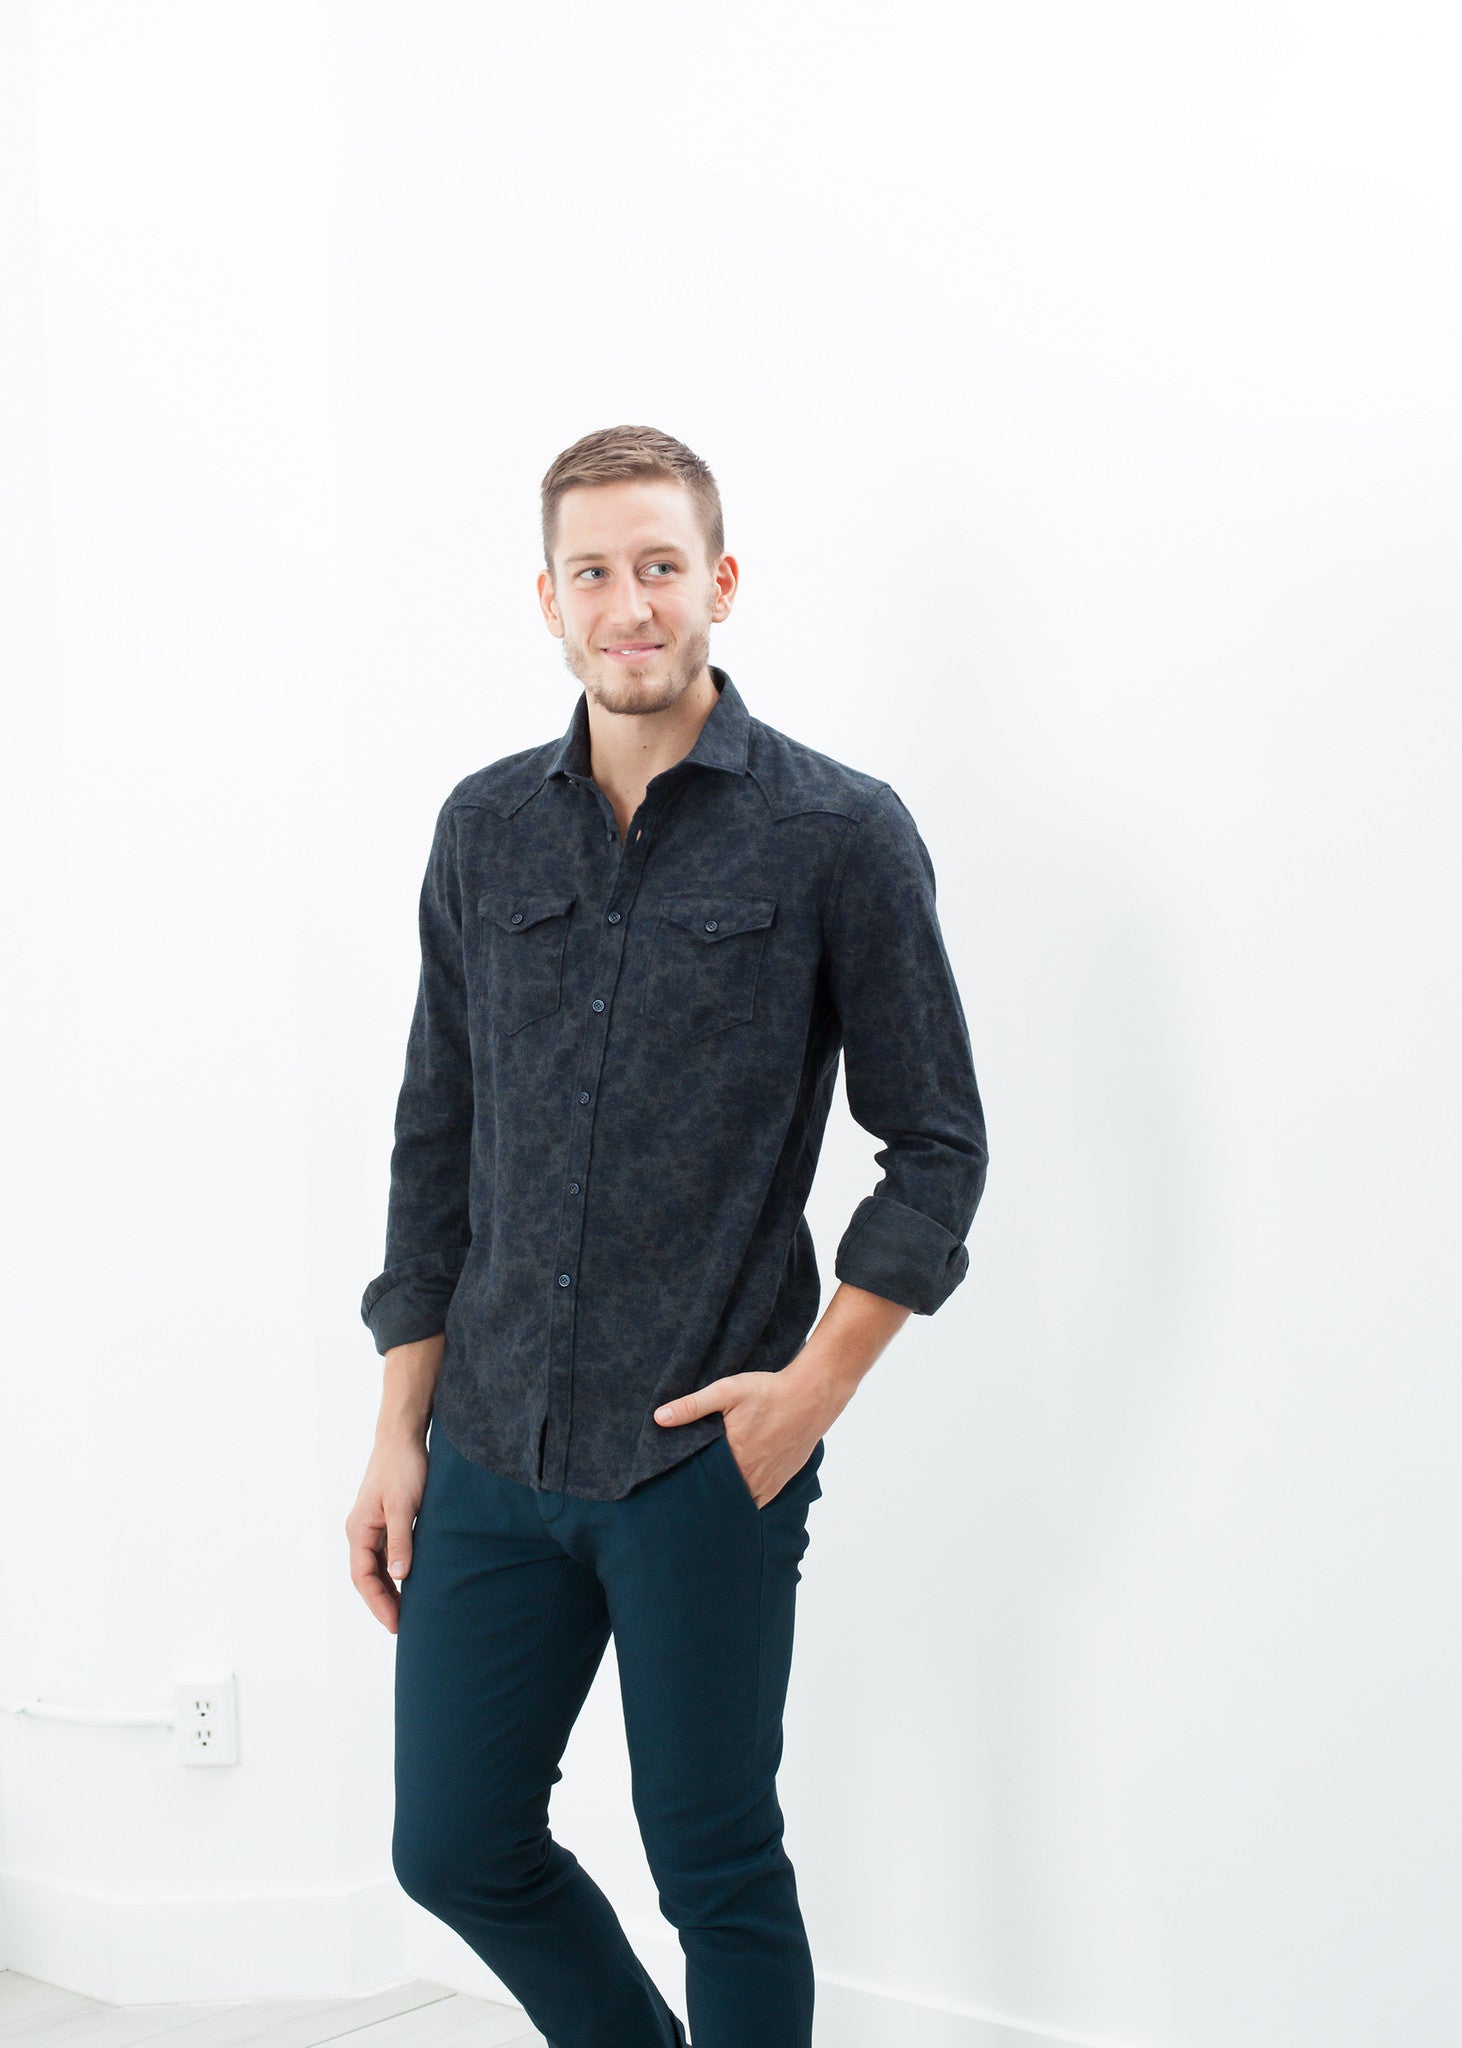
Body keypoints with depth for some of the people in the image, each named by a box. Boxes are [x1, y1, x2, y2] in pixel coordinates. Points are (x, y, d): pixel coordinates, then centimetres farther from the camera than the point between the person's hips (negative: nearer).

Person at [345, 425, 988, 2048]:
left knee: (717, 1876, 7)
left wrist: (817, 1384, -12)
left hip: (708, 1465, -4)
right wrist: (399, 1434, 9)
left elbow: (937, 1147, -2)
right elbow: (436, 1142, 11)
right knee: (456, 1852, 13)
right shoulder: (485, 829, 7)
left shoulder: (840, 834, -5)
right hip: (493, 1451, 5)